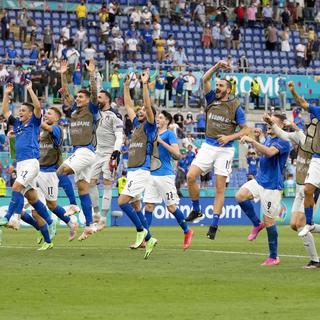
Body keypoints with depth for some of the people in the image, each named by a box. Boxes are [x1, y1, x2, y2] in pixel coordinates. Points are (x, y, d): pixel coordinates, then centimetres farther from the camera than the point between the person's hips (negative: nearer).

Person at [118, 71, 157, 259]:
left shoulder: (150, 127, -2)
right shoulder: (137, 125, 19)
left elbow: (148, 106, -15)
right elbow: (128, 106, 25)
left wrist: (145, 84, -17)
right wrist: (126, 86, 22)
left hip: (141, 172, -9)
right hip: (132, 171, 9)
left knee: (122, 201, -17)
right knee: (135, 205, 7)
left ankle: (141, 231, -8)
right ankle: (148, 239, 10)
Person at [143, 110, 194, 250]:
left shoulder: (169, 134, -4)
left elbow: (177, 154, -16)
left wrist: (161, 141, -18)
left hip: (165, 174, -6)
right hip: (152, 174, 6)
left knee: (171, 207, -2)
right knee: (148, 206, -2)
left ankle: (187, 232, 16)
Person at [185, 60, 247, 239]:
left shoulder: (236, 107, -2)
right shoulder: (212, 100, 8)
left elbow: (245, 130, 1)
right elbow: (205, 79, 0)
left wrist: (229, 137, -14)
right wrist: (217, 66, -12)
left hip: (224, 150, -4)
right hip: (207, 146, 4)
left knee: (220, 188, -3)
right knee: (191, 176, -13)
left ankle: (214, 225, -1)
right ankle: (196, 210, 5)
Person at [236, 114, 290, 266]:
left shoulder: (283, 142, -16)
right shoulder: (269, 138, 11)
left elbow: (270, 152, -36)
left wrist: (252, 141, -38)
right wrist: (257, 138, 13)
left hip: (272, 186, -8)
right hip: (259, 180, 8)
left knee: (269, 221, -2)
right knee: (240, 196, -14)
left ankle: (274, 257, 10)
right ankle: (257, 224, 8)